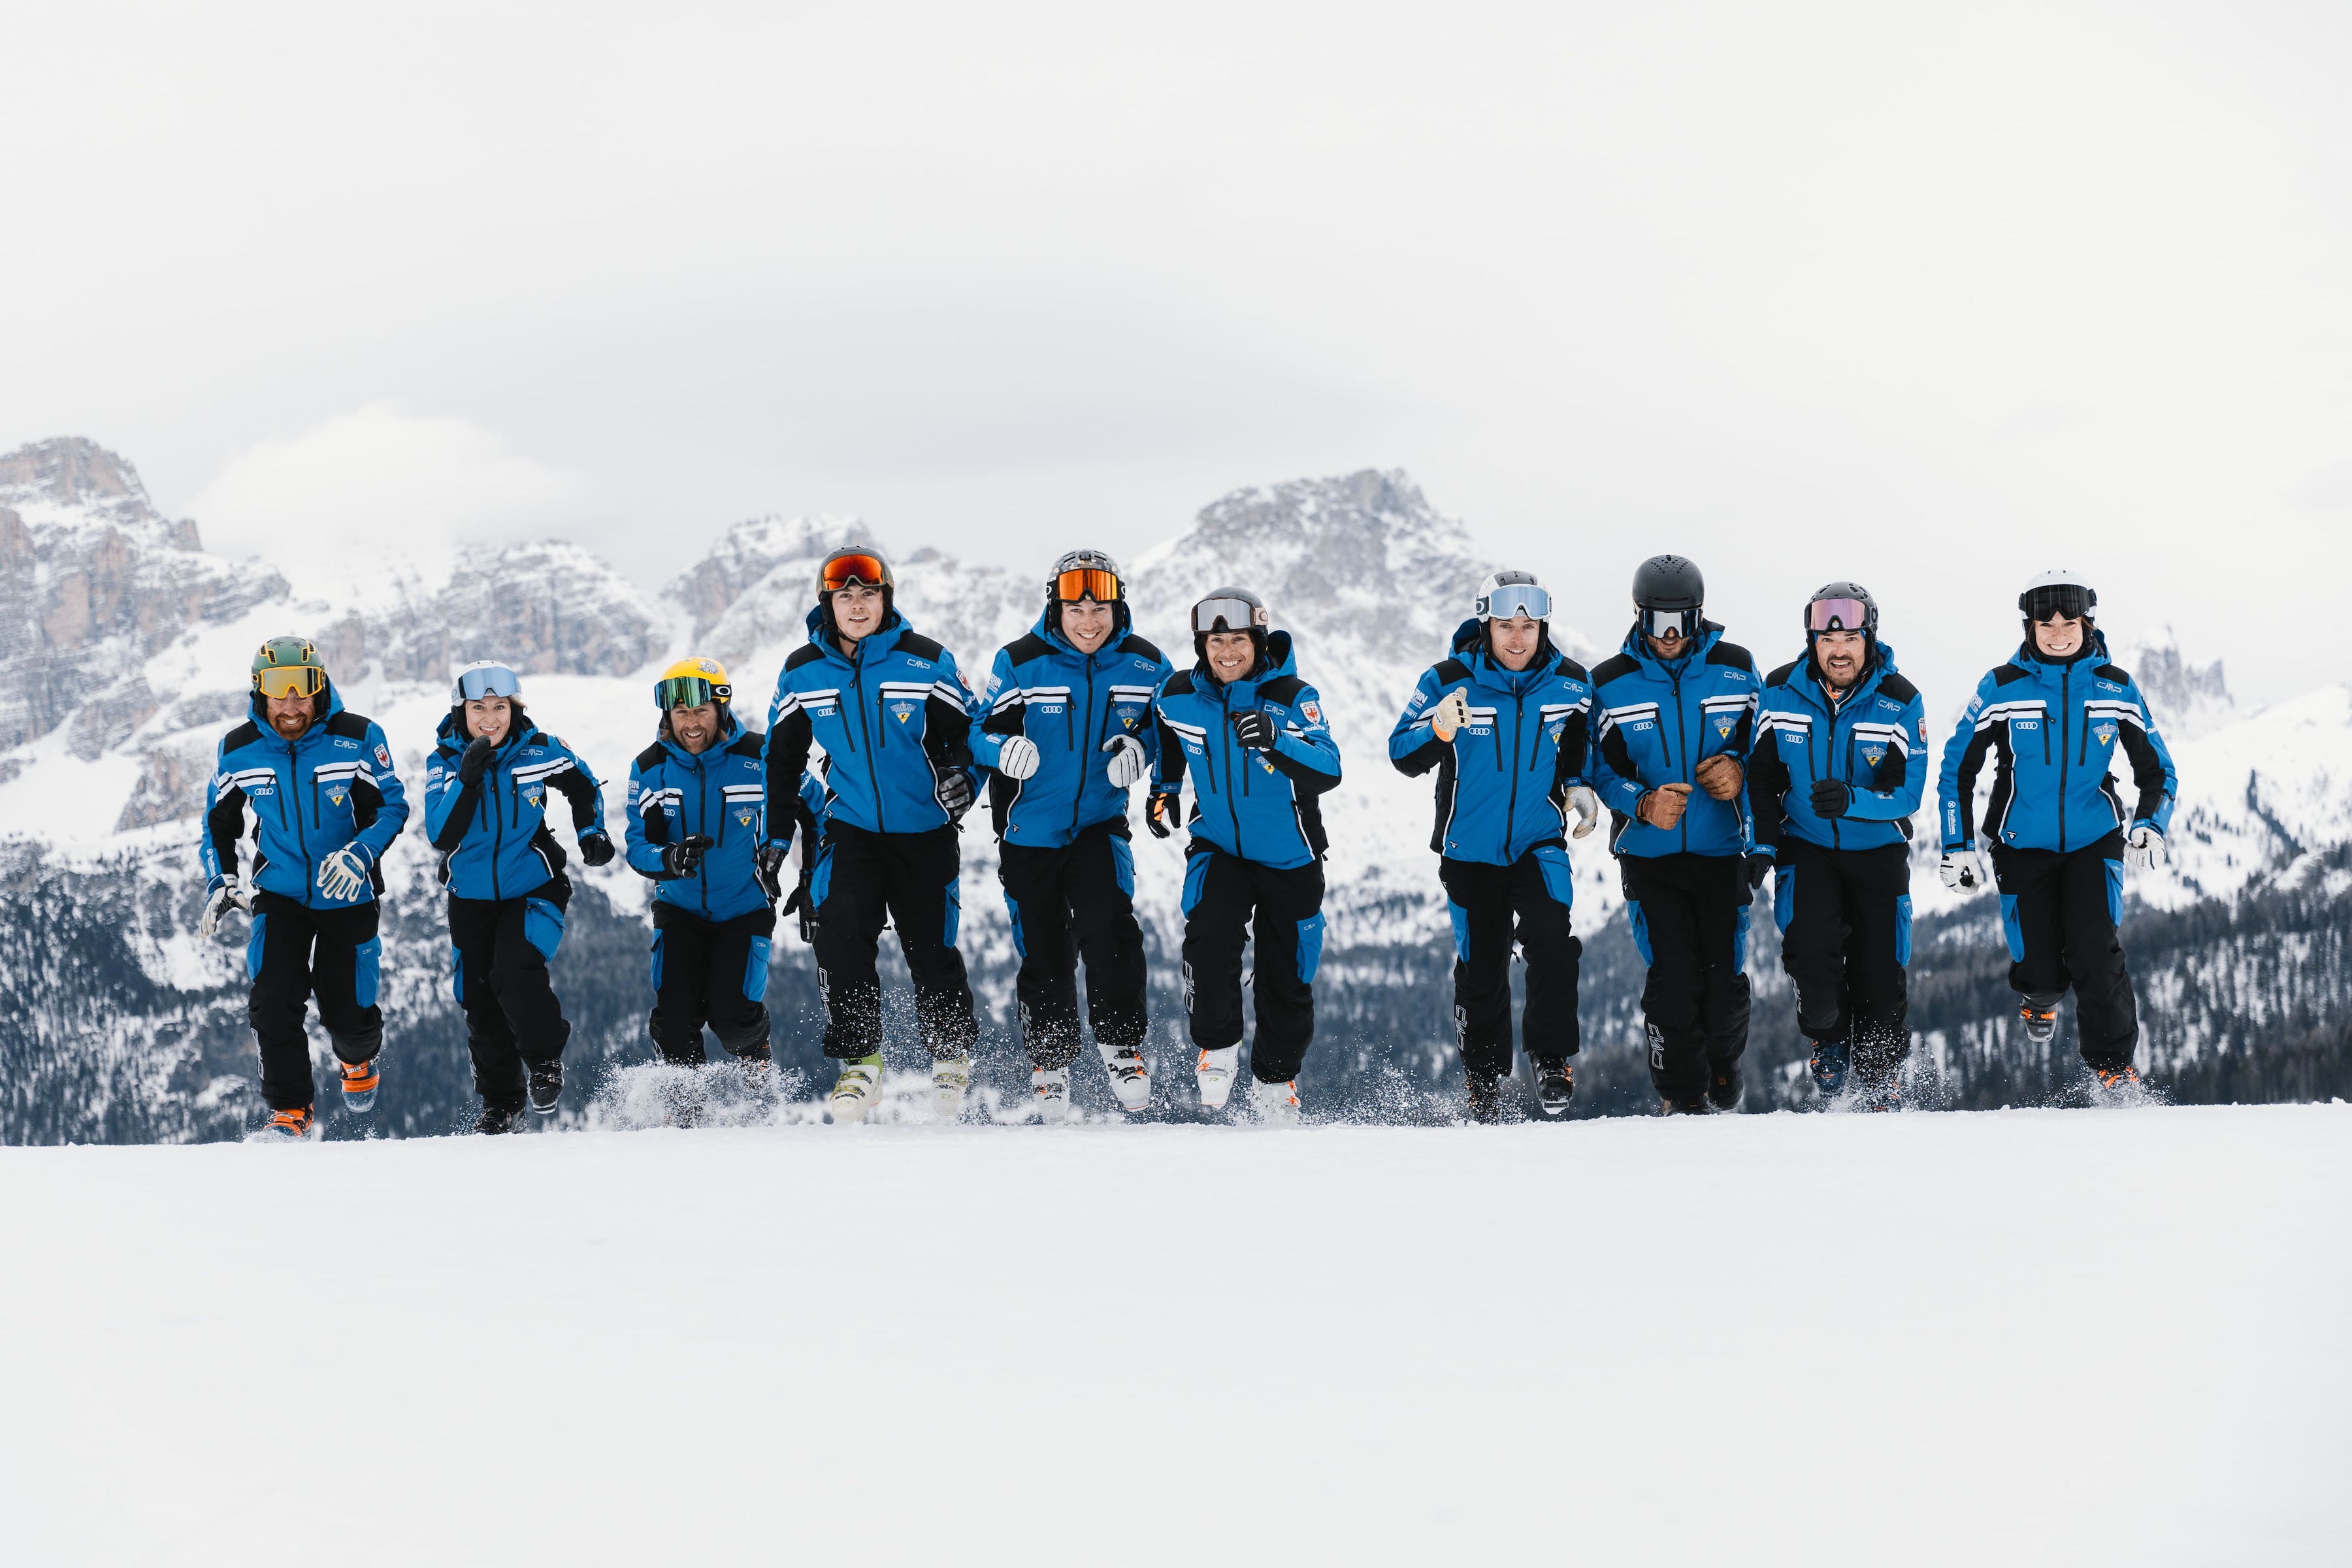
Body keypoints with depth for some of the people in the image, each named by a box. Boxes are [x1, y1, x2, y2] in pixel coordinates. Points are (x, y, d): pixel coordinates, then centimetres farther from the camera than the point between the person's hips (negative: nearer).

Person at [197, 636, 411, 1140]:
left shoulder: (357, 738, -14)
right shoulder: (239, 750, -6)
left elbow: (392, 805, -7)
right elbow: (218, 821, 9)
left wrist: (362, 853, -26)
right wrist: (220, 883, -5)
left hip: (348, 895, -1)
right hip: (279, 893, 1)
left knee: (348, 1011, 3)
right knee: (273, 1003, -16)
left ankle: (358, 1061, 40)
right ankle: (291, 1109, -3)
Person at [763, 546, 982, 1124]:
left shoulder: (927, 662, -7)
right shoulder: (803, 674, 0)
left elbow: (967, 735, 0)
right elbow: (782, 757, 11)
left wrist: (962, 778, -21)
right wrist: (777, 836, 10)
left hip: (925, 834, -1)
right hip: (853, 831, 1)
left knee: (931, 951, 3)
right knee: (840, 936, -19)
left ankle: (952, 1057, 26)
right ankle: (859, 1064, -9)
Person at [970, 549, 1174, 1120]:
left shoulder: (1144, 665, -3)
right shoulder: (1021, 662, -9)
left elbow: (1167, 727, 10)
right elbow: (982, 727, -2)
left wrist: (1139, 748, -12)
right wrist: (1004, 747, -25)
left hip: (1101, 823, 0)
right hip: (1031, 829, 0)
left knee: (1108, 924, -23)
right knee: (1044, 953, 6)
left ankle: (1122, 1046, -10)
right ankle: (1050, 1064, 23)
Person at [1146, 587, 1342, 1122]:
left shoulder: (1292, 697, -21)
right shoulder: (1178, 696, -9)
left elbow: (1328, 771, -34)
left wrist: (1276, 740, -49)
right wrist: (1164, 788, 13)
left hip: (1290, 860, -1)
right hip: (1218, 847, 1)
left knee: (1287, 978, 8)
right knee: (1209, 937, -27)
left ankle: (1275, 1079, 31)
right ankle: (1217, 1049, -6)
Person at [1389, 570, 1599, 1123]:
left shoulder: (1572, 684, -4)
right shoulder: (1449, 681, -10)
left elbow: (1585, 746, 15)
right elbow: (1403, 755, -7)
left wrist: (1580, 787, -4)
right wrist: (1439, 731, -27)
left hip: (1539, 843, 0)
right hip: (1470, 847, 0)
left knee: (1552, 941, -23)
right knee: (1480, 968, 7)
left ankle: (1552, 1062, -9)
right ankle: (1483, 1082, 23)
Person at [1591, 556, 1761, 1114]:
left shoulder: (1736, 669, 3)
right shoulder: (1610, 683, 1)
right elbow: (1603, 766, 2)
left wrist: (1740, 771, -11)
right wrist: (1642, 805, -16)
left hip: (1722, 852, 1)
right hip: (1649, 854, -1)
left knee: (1724, 976, -1)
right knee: (1672, 979, -7)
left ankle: (1724, 1062, 28)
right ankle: (1682, 1094, 8)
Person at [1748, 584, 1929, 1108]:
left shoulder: (1900, 701, -12)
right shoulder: (1781, 691, -7)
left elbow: (1908, 793, -16)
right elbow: (1762, 774, 5)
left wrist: (1851, 799, -34)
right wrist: (1763, 843, -4)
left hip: (1877, 852, 0)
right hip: (1806, 848, 0)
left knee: (1880, 969, 0)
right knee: (1811, 951, -21)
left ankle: (1879, 1076, 25)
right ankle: (1828, 1041, 8)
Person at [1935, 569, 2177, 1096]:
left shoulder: (2117, 689, -4)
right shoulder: (2002, 688, -8)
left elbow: (2158, 771, 4)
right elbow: (1957, 769, 0)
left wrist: (2150, 825, -16)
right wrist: (1957, 846, -7)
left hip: (2094, 840, 0)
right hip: (2023, 847, 0)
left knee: (2095, 948, -19)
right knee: (2042, 967, -3)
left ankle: (2113, 1064, -4)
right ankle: (2040, 995, 35)